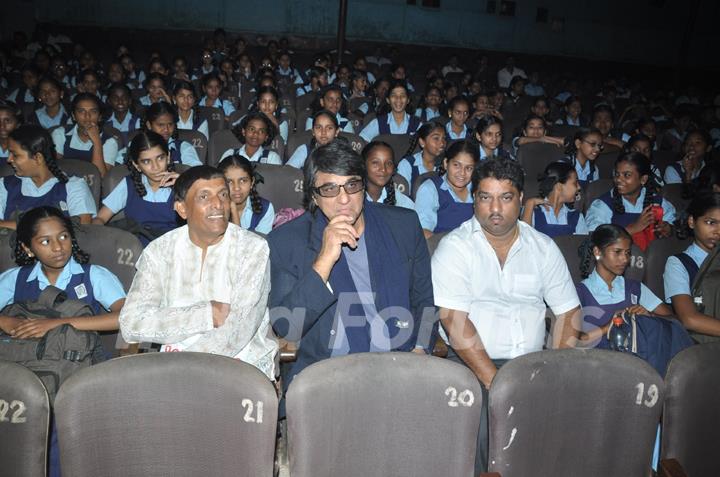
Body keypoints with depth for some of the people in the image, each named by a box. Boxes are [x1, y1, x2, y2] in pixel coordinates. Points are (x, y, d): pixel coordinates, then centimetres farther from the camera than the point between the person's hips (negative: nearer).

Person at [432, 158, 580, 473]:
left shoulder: (544, 247, 11)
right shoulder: (455, 247, -4)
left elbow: (568, 312, 10)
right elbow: (455, 322, -13)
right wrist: (496, 383, -19)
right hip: (472, 363, -3)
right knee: (486, 421, -29)